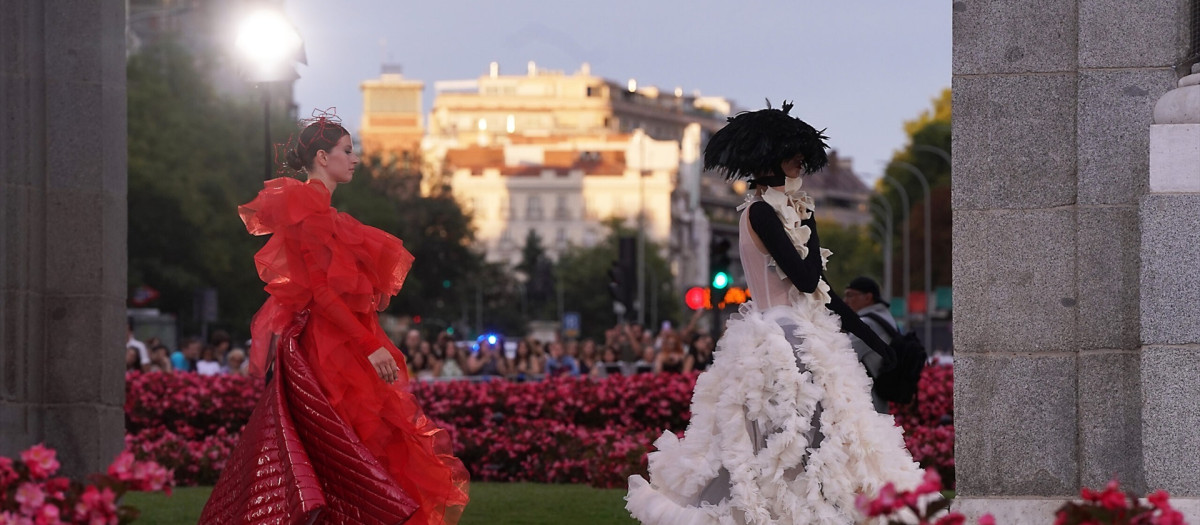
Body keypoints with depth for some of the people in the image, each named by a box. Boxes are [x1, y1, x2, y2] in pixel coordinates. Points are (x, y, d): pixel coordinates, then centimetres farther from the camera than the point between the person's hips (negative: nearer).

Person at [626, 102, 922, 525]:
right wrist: (807, 226, -1)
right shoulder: (762, 212, -9)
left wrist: (874, 342, 20)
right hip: (781, 343, -10)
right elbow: (806, 279, -16)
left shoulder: (778, 213, 18)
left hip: (801, 340, 10)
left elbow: (819, 291, 20)